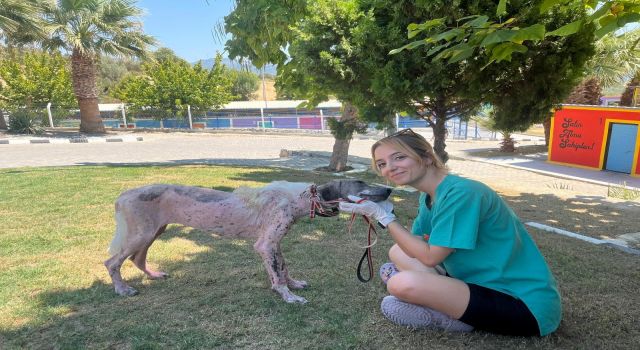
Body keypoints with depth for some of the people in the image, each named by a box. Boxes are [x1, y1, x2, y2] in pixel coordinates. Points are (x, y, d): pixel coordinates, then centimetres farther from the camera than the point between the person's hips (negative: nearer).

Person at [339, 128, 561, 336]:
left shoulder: (460, 193, -23)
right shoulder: (429, 196, 6)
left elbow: (430, 257, -21)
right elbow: (416, 244, 7)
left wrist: (383, 216, -16)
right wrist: (378, 213, -5)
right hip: (482, 282, 9)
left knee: (402, 285, -29)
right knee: (398, 252, 13)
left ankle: (462, 319, -4)